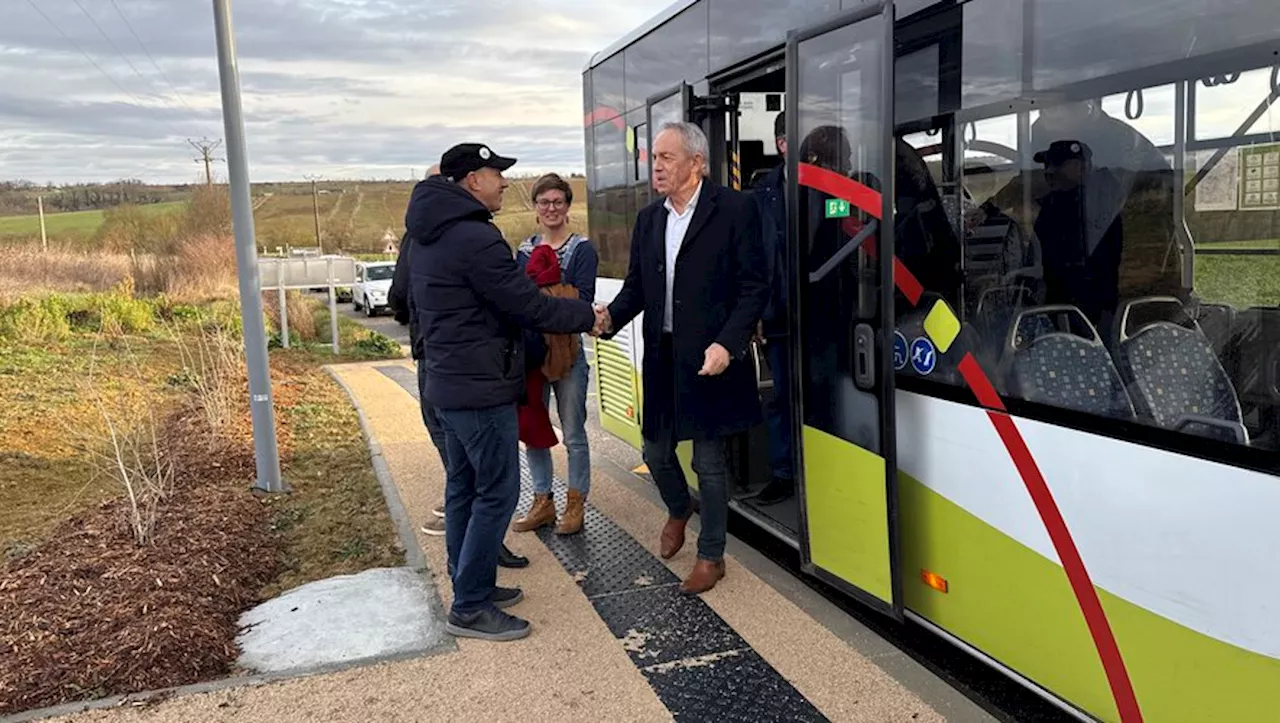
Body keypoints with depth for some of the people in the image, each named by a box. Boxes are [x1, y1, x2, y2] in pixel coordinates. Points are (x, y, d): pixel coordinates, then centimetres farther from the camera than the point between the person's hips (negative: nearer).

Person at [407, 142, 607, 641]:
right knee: (497, 492, -3)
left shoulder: (427, 236, 12)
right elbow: (527, 305, -18)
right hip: (481, 388, -10)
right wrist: (586, 317, -4)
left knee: (463, 487, 16)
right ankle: (470, 608, 3)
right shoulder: (476, 238, -20)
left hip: (448, 382, 10)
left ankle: (470, 586, 28)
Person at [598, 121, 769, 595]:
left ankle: (711, 557, 24)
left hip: (710, 358, -5)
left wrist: (727, 344, -20)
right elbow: (637, 286, 13)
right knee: (656, 453, 16)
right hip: (662, 358, 6)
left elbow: (754, 287, -10)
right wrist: (610, 317, -7)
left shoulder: (735, 209, -8)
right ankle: (678, 510, 48)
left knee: (710, 462, 5)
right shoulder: (648, 219, 10)